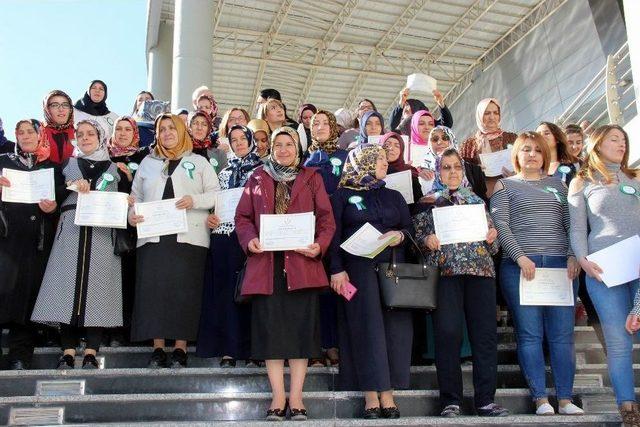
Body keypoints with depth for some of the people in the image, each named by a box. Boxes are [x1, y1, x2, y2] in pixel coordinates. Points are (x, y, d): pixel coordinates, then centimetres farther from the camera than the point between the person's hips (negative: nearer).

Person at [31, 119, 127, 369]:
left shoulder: (114, 168, 17)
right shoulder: (68, 165, 19)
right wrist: (71, 184, -8)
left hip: (103, 233, -1)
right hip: (71, 231, 1)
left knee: (97, 286, -9)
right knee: (68, 284, -8)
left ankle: (91, 353, -9)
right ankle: (68, 352, -7)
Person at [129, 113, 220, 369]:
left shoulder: (198, 162, 13)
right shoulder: (148, 163, 20)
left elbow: (216, 194, 5)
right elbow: (136, 196, 17)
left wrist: (194, 201, -12)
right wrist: (132, 215, -2)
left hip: (188, 237, -2)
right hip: (153, 236, 2)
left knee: (184, 290, -4)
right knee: (153, 289, -3)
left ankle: (180, 348, 3)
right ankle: (158, 347, 5)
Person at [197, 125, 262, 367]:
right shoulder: (225, 173, 20)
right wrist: (209, 217, 0)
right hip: (223, 235, 4)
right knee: (226, 291, 1)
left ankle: (251, 349, 3)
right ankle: (228, 349, 5)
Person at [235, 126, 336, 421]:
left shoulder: (311, 178, 11)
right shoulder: (258, 179, 14)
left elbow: (326, 219, 5)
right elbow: (242, 217, 9)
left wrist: (319, 245, -13)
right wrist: (250, 240, -10)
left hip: (302, 263, -1)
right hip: (266, 263, 1)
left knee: (301, 327, -1)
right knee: (271, 328, -1)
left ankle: (296, 398, 7)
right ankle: (278, 398, 7)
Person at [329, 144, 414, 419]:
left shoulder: (394, 197, 19)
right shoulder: (342, 196, 7)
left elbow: (410, 227, 16)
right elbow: (334, 234, 0)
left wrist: (400, 235, -7)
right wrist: (337, 269, -11)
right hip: (357, 270, -3)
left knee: (394, 328, -3)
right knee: (367, 327, -7)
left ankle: (388, 394, 2)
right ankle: (371, 396, -3)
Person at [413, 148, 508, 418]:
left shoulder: (477, 201, 20)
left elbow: (493, 247, 21)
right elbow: (416, 237, 7)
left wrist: (493, 238, -1)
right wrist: (427, 241, -14)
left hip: (480, 269, 3)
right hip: (444, 272, -3)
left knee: (485, 333, -3)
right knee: (447, 333, -10)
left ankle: (486, 400, 5)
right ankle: (450, 401, 0)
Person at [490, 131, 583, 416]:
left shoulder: (557, 185, 21)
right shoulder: (505, 185, 10)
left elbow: (571, 224, 15)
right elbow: (500, 226, -1)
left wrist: (573, 256, -1)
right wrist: (520, 257, -13)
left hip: (560, 264, 3)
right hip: (519, 265, -3)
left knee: (562, 334, -1)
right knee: (530, 334, -5)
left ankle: (565, 399, 5)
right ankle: (541, 399, 0)